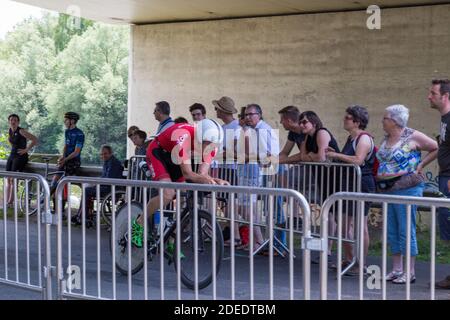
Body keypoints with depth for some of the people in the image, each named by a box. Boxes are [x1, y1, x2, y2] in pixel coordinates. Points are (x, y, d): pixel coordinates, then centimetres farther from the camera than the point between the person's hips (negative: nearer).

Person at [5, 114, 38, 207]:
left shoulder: (21, 131, -15)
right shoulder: (10, 131, 7)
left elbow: (35, 140, -20)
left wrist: (26, 149, -15)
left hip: (20, 157, -8)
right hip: (12, 156, 8)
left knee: (13, 179, -13)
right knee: (8, 180, 5)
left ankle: (10, 202, -10)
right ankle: (7, 201, 8)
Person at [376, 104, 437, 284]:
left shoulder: (412, 136, -9)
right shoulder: (386, 139, 12)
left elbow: (436, 149, -6)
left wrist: (420, 165, -8)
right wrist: (380, 180, 12)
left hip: (407, 189, -7)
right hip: (387, 190, 8)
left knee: (406, 232, -3)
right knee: (392, 232, 11)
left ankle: (410, 273, 4)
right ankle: (396, 270, 19)